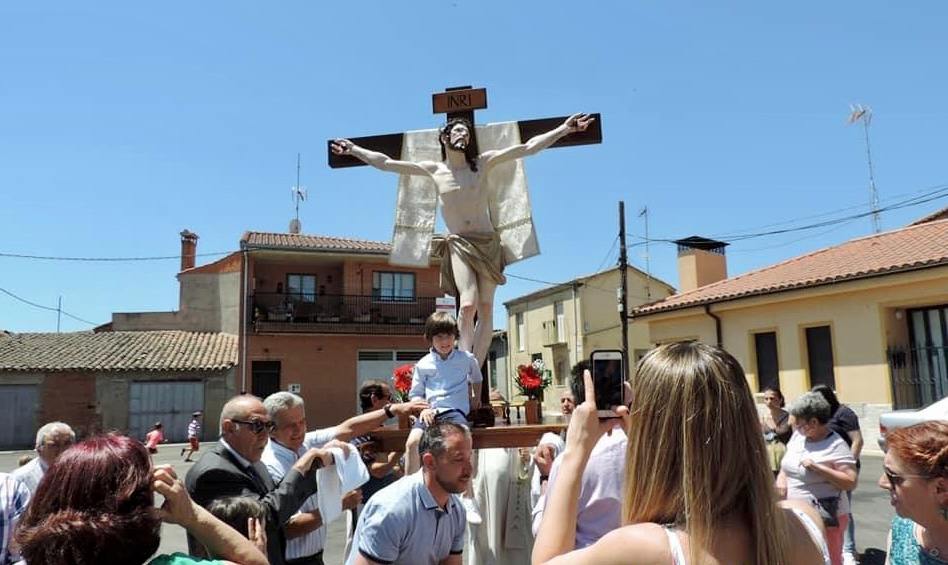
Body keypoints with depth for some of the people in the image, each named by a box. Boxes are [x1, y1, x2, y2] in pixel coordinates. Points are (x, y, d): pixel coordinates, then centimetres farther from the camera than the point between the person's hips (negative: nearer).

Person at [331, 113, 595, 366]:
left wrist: (564, 129, -3)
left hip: (487, 243, 2)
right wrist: (353, 149, 12)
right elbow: (386, 163, 11)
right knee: (468, 304, -22)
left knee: (486, 308, -5)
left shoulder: (483, 162, 5)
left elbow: (528, 148, 2)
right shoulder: (433, 169, 5)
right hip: (458, 244, -1)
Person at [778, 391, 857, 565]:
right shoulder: (798, 435, 5)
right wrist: (781, 477, -4)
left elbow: (851, 483, -18)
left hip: (824, 518, -6)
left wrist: (817, 467, -25)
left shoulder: (836, 446, -14)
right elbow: (787, 463, 16)